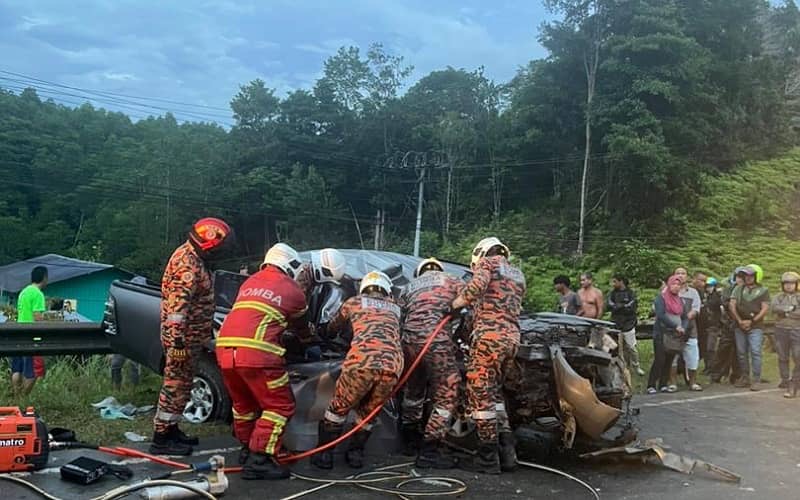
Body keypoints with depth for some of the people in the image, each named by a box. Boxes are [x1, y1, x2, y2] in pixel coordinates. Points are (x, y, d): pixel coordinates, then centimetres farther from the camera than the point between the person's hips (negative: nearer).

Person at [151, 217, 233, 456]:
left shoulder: (193, 257, 12)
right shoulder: (188, 265, -21)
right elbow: (177, 305, -27)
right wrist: (178, 341, -29)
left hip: (191, 336, 10)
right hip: (183, 338, -10)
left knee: (180, 384, 18)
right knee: (176, 385, -4)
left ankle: (171, 429, 29)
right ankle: (161, 439, 3)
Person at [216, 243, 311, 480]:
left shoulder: (250, 282, 25)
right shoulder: (293, 290, 10)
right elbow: (302, 328, 25)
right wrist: (309, 339, 48)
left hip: (224, 349, 7)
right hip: (256, 352, -7)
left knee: (243, 404, 24)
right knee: (280, 406, 2)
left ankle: (247, 451, 34)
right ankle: (258, 460, -4)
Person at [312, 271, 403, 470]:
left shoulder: (354, 302, 26)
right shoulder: (395, 308, 31)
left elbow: (333, 327, 42)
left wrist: (327, 330, 64)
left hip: (362, 361, -2)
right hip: (393, 365, 2)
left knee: (338, 408, 18)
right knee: (367, 412, 25)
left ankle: (324, 454, 20)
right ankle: (356, 452, 27)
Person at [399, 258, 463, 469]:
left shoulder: (410, 287, 29)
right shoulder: (451, 281, 20)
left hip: (409, 338, 5)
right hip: (437, 338, -5)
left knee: (413, 388, 25)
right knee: (446, 395, 0)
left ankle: (409, 434, 39)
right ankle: (430, 449, -5)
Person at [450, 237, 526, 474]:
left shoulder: (487, 262, 6)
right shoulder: (518, 275, 28)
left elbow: (477, 285, -15)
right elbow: (513, 308, 20)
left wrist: (453, 305, -6)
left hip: (489, 334, -8)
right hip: (513, 337, 8)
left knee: (480, 393, -3)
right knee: (494, 392, 18)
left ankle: (488, 458, -1)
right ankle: (506, 450, 14)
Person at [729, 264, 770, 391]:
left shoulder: (763, 290, 2)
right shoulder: (739, 289, 11)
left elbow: (765, 309, -5)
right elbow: (732, 306, 5)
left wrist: (751, 321, -11)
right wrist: (740, 321, -6)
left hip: (755, 327, -4)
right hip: (740, 327, 4)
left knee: (755, 352, -9)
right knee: (741, 353, 7)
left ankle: (756, 380, -6)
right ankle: (745, 378, 16)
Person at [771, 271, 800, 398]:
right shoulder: (779, 297, 10)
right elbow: (774, 308, -10)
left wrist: (786, 313, -11)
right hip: (781, 330, 3)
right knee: (782, 357, 10)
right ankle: (785, 380, 25)